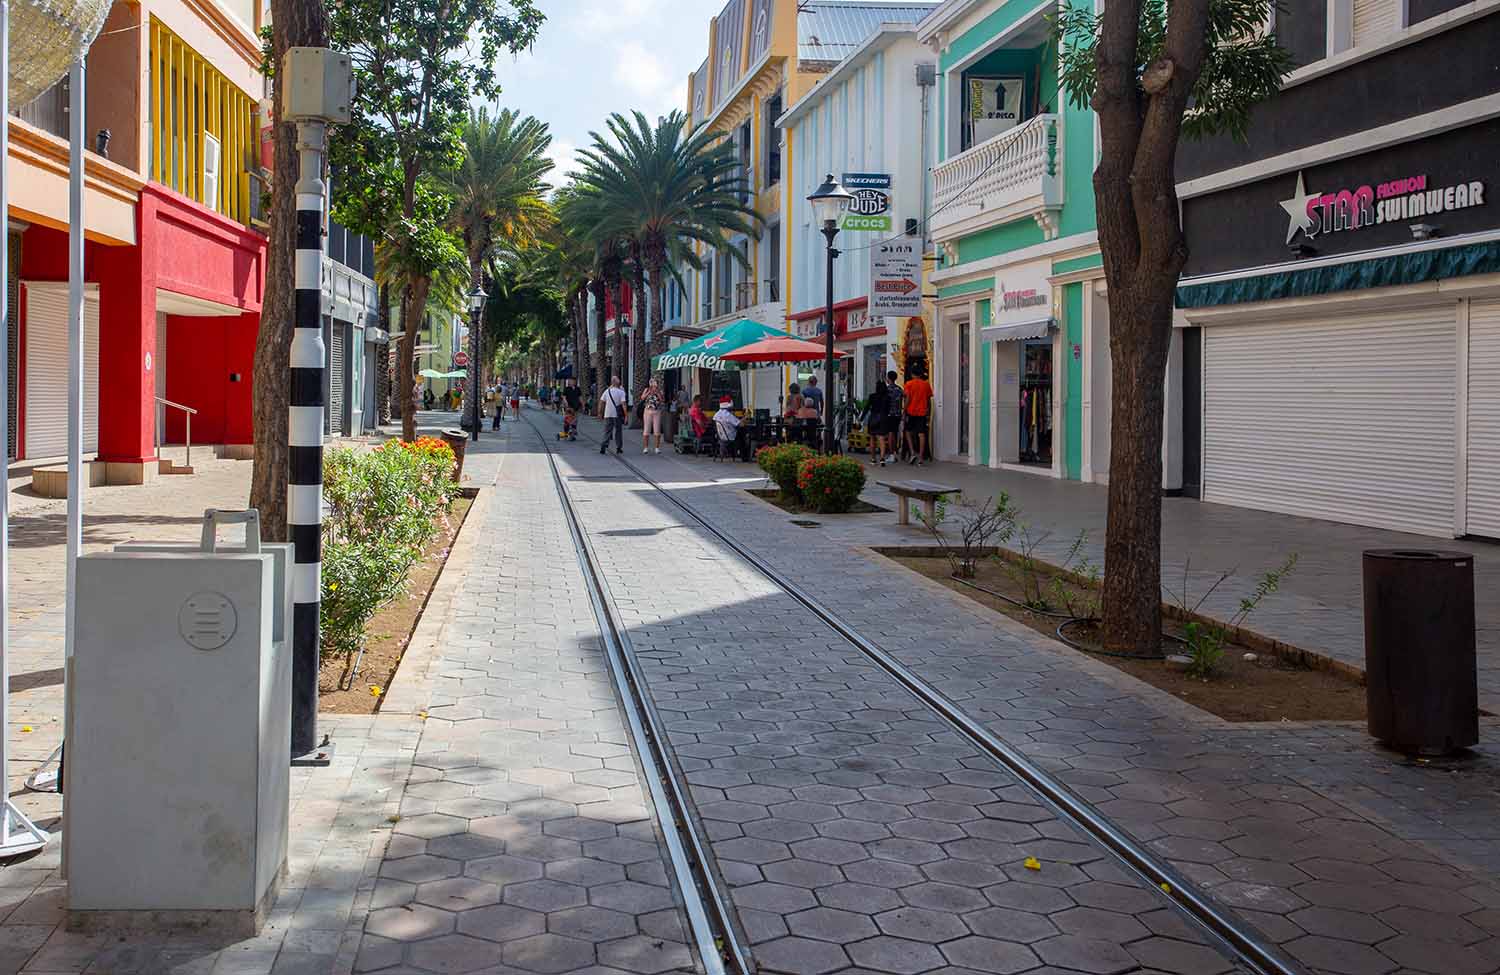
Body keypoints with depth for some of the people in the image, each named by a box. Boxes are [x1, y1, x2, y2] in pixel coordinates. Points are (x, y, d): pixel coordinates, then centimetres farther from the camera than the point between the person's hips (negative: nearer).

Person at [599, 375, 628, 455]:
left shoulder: (607, 391, 5)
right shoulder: (621, 392, -6)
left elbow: (601, 402, 7)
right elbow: (624, 404, -13)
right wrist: (626, 415, -10)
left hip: (608, 415, 2)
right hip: (617, 415, -2)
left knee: (607, 431, 5)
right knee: (618, 431, 9)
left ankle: (604, 445, -12)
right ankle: (618, 448, 12)